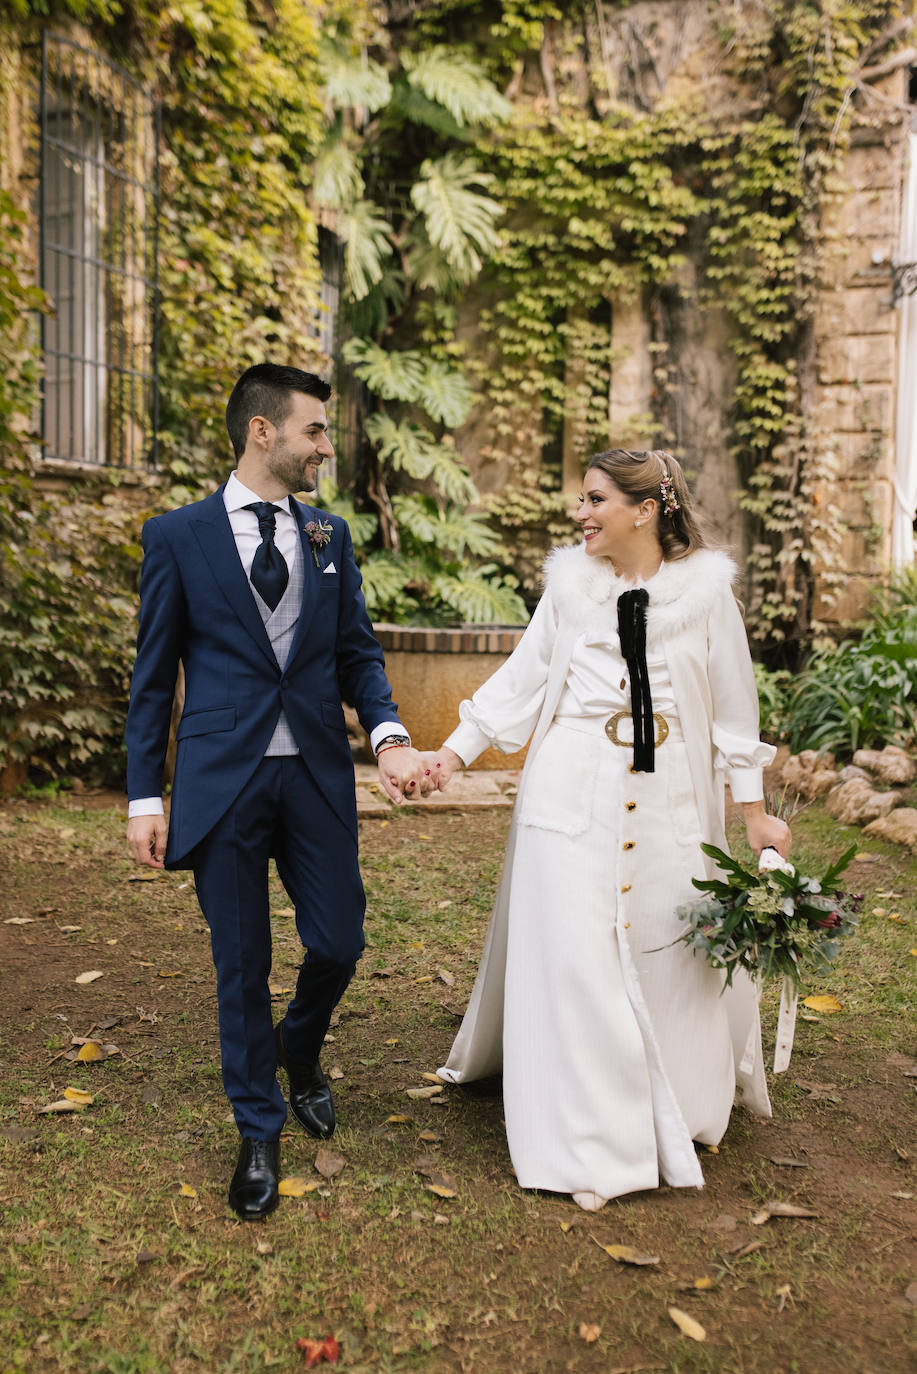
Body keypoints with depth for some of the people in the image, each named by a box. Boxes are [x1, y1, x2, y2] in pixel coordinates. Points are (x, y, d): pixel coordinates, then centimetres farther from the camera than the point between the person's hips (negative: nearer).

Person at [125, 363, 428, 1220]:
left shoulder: (330, 537, 9)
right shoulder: (177, 536, -1)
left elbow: (357, 652, 8)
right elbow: (154, 675, 0)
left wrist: (388, 735, -11)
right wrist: (145, 796, -3)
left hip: (319, 775, 3)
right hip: (222, 780, -3)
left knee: (338, 943, 7)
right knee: (242, 964, 8)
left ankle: (299, 1051, 43)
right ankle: (259, 1132, 31)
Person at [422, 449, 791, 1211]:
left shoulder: (706, 589, 0)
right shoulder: (571, 584, 3)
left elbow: (732, 705, 4)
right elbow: (522, 677, 5)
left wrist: (754, 809, 6)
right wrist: (457, 748, -4)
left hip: (667, 804, 0)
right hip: (575, 796, 0)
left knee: (672, 951, 9)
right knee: (572, 954, 0)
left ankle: (681, 1103, 38)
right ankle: (590, 1145, 17)